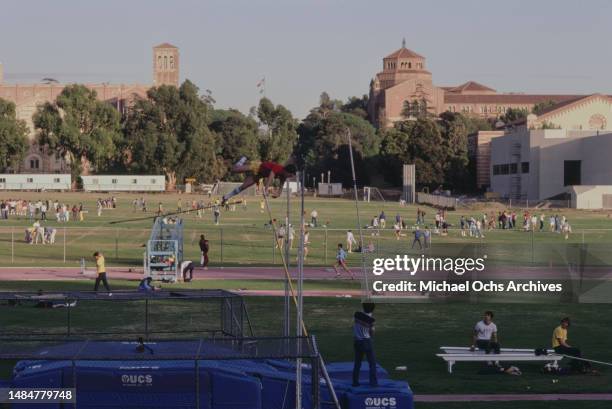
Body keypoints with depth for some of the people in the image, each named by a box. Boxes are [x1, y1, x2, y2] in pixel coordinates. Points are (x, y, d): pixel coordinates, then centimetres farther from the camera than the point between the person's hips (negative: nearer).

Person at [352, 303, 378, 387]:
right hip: (366, 341, -4)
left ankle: (355, 382, 16)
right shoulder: (371, 320, -14)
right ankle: (373, 382, 3)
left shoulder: (357, 315, -4)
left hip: (357, 341, 4)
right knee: (372, 363, 6)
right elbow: (372, 334, -6)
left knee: (357, 363, 15)